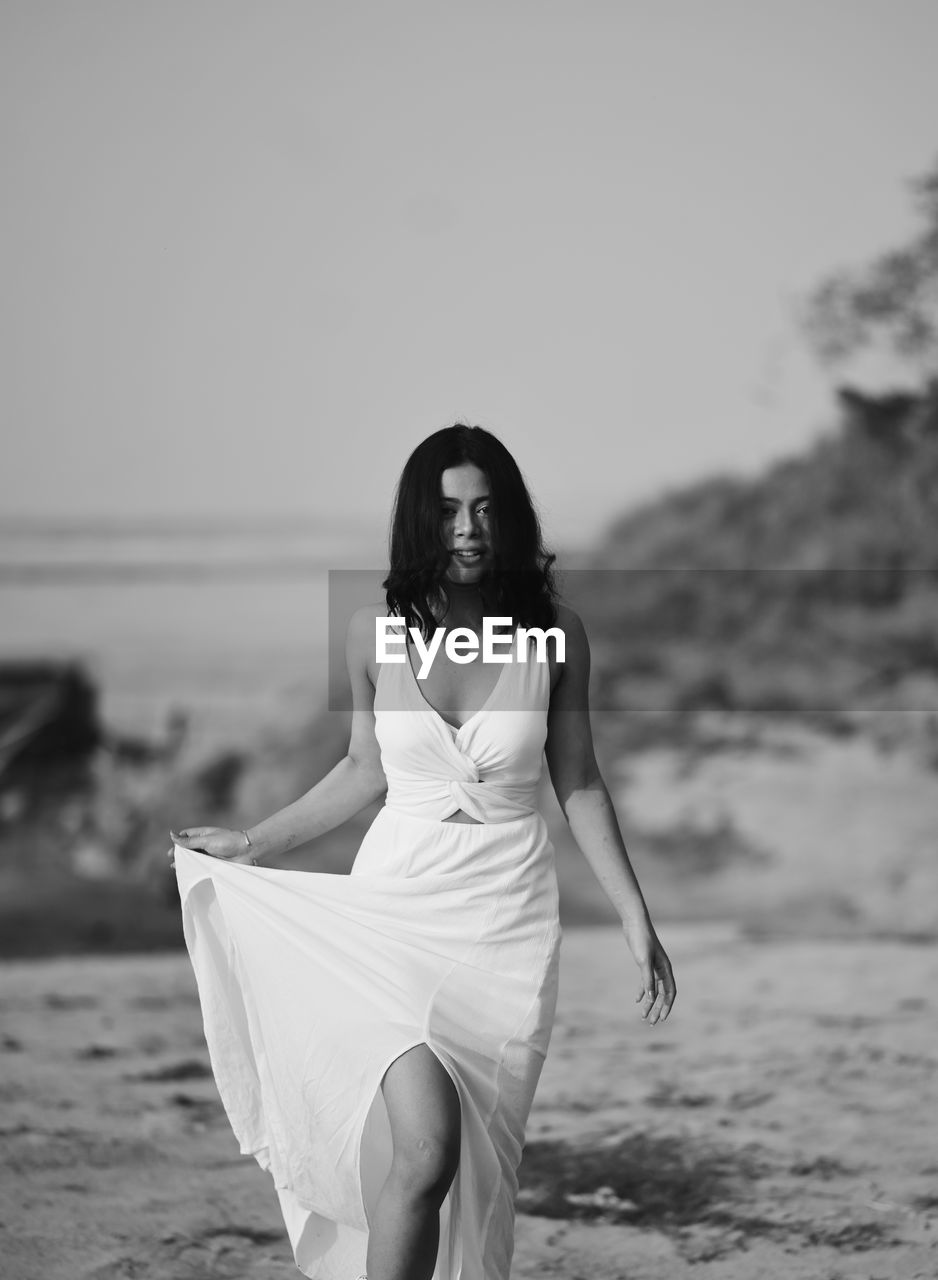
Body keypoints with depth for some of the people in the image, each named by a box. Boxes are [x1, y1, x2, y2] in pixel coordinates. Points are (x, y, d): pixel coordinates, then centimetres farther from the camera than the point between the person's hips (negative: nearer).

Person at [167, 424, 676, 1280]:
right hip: (397, 902, -1)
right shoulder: (377, 631, -3)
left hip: (509, 918, 1)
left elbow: (577, 784, 6)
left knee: (480, 1166, 6)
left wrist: (636, 919, 5)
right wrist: (253, 846, 16)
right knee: (425, 1145, -20)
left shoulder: (554, 632, -3)